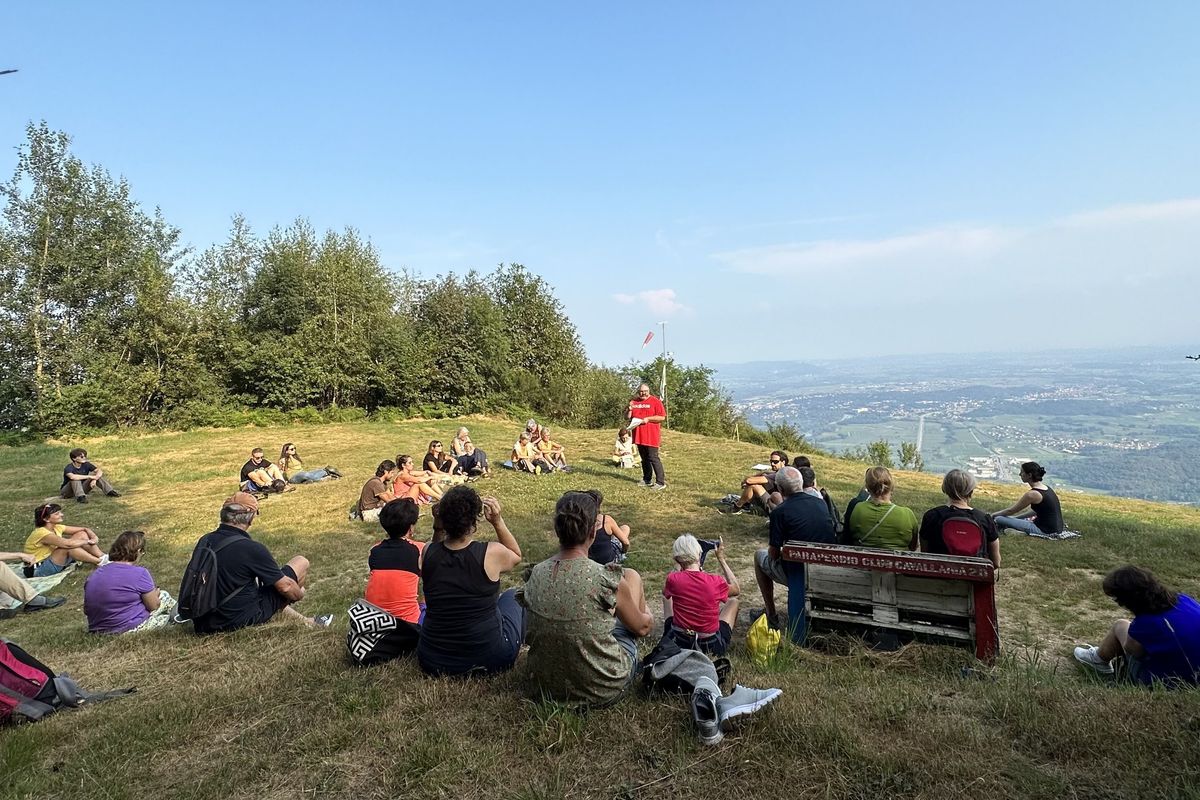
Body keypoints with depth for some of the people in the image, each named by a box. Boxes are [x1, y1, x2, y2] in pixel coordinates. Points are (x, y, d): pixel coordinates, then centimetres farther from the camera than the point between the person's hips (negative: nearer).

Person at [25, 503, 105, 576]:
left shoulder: (57, 528, 0)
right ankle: (100, 561, -23)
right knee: (67, 547, -33)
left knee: (81, 534, -6)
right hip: (39, 570, -8)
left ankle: (104, 558, -16)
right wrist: (88, 541, -23)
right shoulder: (41, 533, -25)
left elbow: (85, 529, 4)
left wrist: (94, 538, -17)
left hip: (54, 562, 8)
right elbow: (67, 544, -39)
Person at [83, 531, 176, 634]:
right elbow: (154, 606, -7)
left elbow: (86, 611, 10)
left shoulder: (94, 575, 3)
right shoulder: (140, 573, -17)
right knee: (164, 596, 15)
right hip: (130, 629, -7)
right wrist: (155, 593, 14)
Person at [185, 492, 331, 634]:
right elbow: (286, 587, -14)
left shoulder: (203, 541, -1)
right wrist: (300, 594, 8)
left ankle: (305, 621, 37)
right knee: (301, 562, 0)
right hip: (243, 620, -7)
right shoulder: (251, 548, -22)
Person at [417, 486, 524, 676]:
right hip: (490, 658, -3)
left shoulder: (428, 552, -10)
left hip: (434, 661, 3)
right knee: (512, 596, 26)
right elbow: (516, 556, 6)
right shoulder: (492, 553, -18)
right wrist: (498, 522, -4)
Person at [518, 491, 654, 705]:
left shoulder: (535, 575, -11)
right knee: (632, 576, 12)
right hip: (605, 690, -4)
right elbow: (641, 627, -5)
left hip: (548, 686, 4)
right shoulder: (607, 578, -25)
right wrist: (648, 617, 20)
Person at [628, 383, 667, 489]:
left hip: (651, 436, -6)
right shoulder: (633, 402, 11)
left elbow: (662, 417, -9)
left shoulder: (655, 401, -5)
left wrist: (648, 418, -17)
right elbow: (629, 418, 17)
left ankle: (661, 482, -6)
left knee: (653, 458, -9)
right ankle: (647, 480, 23)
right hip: (638, 435, 6)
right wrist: (630, 410, -3)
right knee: (644, 459, 13)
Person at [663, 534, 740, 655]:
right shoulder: (715, 582, -19)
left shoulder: (673, 579, -17)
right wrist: (721, 558, 10)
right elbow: (737, 590, 6)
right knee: (733, 600, 22)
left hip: (677, 643, 1)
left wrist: (678, 563, 12)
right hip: (712, 648, -1)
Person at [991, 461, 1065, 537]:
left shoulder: (1032, 494, -18)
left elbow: (1011, 511, -7)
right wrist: (1015, 518, 22)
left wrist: (993, 515, 8)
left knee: (998, 519, -15)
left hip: (1044, 531, -9)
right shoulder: (1046, 488, 8)